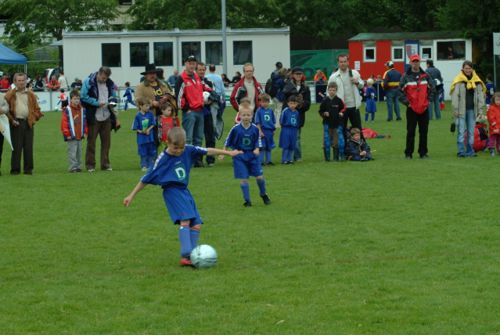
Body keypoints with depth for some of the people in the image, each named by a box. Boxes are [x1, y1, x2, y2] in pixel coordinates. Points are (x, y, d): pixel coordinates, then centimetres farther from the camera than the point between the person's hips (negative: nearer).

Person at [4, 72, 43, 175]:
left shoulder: (31, 95, 13)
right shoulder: (10, 94, 4)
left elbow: (36, 109, 16)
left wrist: (34, 118, 0)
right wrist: (12, 120, -9)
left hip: (28, 123, 3)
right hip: (16, 123, -3)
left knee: (28, 147, 3)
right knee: (16, 147, -3)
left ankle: (28, 168, 9)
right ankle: (15, 169, 1)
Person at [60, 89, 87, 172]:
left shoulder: (82, 110, 10)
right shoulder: (67, 110, -10)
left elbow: (84, 122, 17)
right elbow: (64, 122, -11)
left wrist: (85, 132, 10)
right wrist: (67, 134, -13)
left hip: (80, 137, 6)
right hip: (71, 137, -6)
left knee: (79, 152, 12)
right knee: (72, 152, -7)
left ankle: (78, 166, 19)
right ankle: (73, 167, -5)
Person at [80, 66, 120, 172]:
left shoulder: (110, 84, 10)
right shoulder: (89, 82, -7)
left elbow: (113, 97, 22)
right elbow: (83, 97, -11)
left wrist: (111, 102, -1)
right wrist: (96, 103, -15)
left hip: (106, 117, 5)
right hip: (93, 118, -5)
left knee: (106, 141, 7)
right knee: (91, 142, 1)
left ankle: (105, 164, 14)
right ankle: (90, 165, 6)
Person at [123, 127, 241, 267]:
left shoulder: (188, 150, -1)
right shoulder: (162, 159, -13)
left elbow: (207, 151, 9)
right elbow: (146, 179, -6)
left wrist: (229, 153, 13)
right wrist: (132, 196, -2)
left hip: (184, 191, 7)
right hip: (172, 191, -7)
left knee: (196, 225, -1)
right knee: (185, 219, -25)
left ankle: (192, 256, 3)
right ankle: (185, 256, -32)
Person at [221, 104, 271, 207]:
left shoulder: (255, 129, -6)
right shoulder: (236, 129, -12)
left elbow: (258, 141, 5)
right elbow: (228, 141, -1)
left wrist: (257, 149, -13)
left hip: (252, 156, 2)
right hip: (239, 157, -2)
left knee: (259, 176, 2)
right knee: (243, 179, -3)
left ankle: (263, 194, 29)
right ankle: (247, 200, 8)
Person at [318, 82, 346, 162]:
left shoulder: (338, 100, 1)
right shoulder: (325, 101, 0)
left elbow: (343, 109, 14)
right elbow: (320, 111, 6)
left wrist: (341, 113, -5)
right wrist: (324, 114, -13)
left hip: (337, 123, 0)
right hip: (327, 123, 0)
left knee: (337, 141, 1)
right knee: (327, 141, 0)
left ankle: (337, 157, 11)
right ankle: (327, 157, 9)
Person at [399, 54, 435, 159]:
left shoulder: (425, 76, 6)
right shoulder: (406, 76, -2)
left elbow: (432, 88, 14)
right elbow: (400, 91, -4)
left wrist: (428, 99, 5)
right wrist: (406, 102, -9)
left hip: (424, 108, 3)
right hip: (411, 109, -3)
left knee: (424, 132, 5)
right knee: (410, 132, -1)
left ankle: (423, 152, 12)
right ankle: (408, 153, 4)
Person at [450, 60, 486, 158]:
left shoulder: (476, 81, 9)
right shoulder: (458, 81, -3)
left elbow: (480, 95, 12)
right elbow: (455, 96, -5)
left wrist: (480, 110, 7)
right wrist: (455, 110, -10)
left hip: (472, 109, 4)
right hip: (461, 110, -4)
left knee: (471, 131, 6)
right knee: (461, 131, -5)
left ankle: (470, 151, 11)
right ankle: (461, 151, -5)